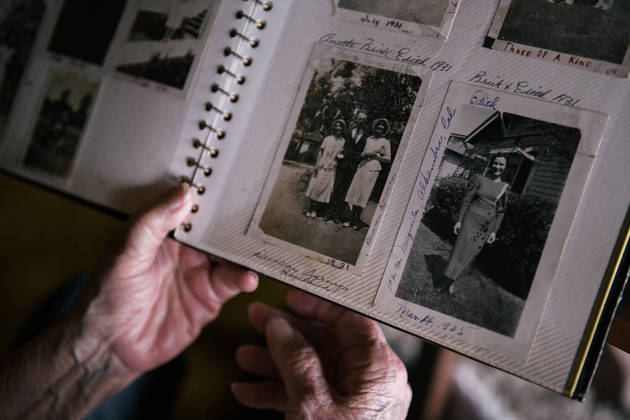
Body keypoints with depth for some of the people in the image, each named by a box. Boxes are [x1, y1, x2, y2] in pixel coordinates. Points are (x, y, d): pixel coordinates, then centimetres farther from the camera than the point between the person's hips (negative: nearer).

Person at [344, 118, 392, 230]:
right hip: (362, 165, 5)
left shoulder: (385, 142, 2)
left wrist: (376, 155, -11)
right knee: (355, 192, 0)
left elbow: (388, 158, 1)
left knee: (363, 194, -6)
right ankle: (353, 218, 7)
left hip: (373, 168, -5)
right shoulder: (369, 139, 17)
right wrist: (365, 155, -1)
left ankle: (358, 219, 3)